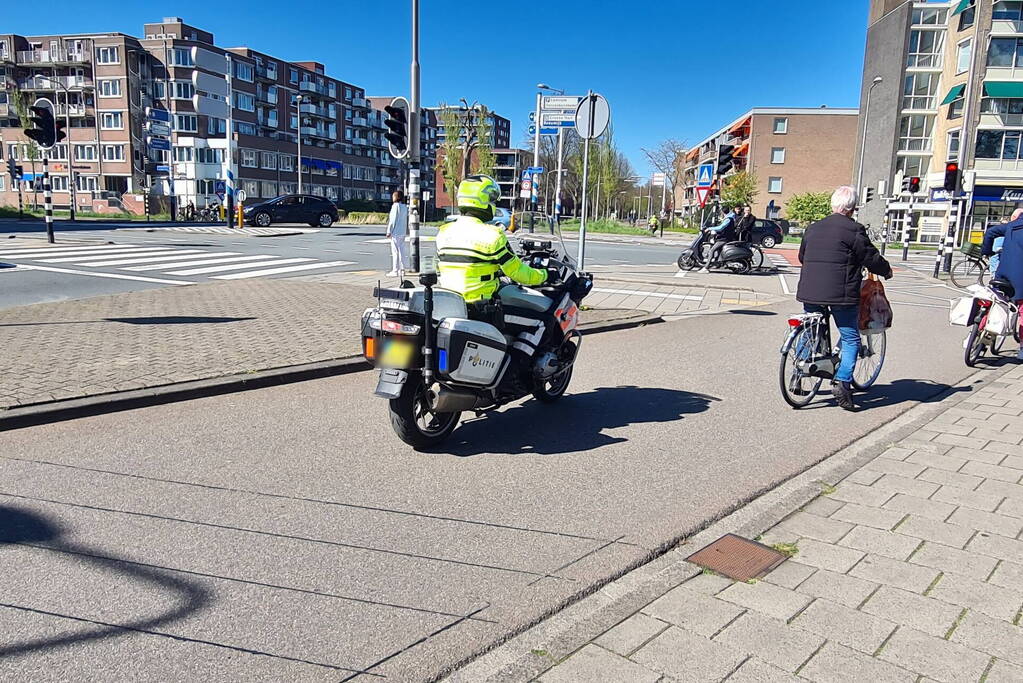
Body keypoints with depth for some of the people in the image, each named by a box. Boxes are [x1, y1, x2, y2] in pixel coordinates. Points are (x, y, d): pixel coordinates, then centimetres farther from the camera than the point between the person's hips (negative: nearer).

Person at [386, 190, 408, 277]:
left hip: (396, 232, -8)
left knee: (395, 251, -4)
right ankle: (402, 270, 12)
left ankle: (395, 270, -3)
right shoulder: (405, 207, 11)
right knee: (402, 251, 10)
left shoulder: (395, 206, -11)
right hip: (403, 232, 8)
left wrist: (389, 231, -10)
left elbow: (393, 219, -13)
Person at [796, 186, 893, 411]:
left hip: (810, 293, 6)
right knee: (851, 339, 4)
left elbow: (802, 257, 23)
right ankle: (842, 383, -7)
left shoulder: (813, 228, 13)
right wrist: (886, 271, 16)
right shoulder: (854, 230, -6)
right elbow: (871, 258, -3)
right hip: (841, 294, -6)